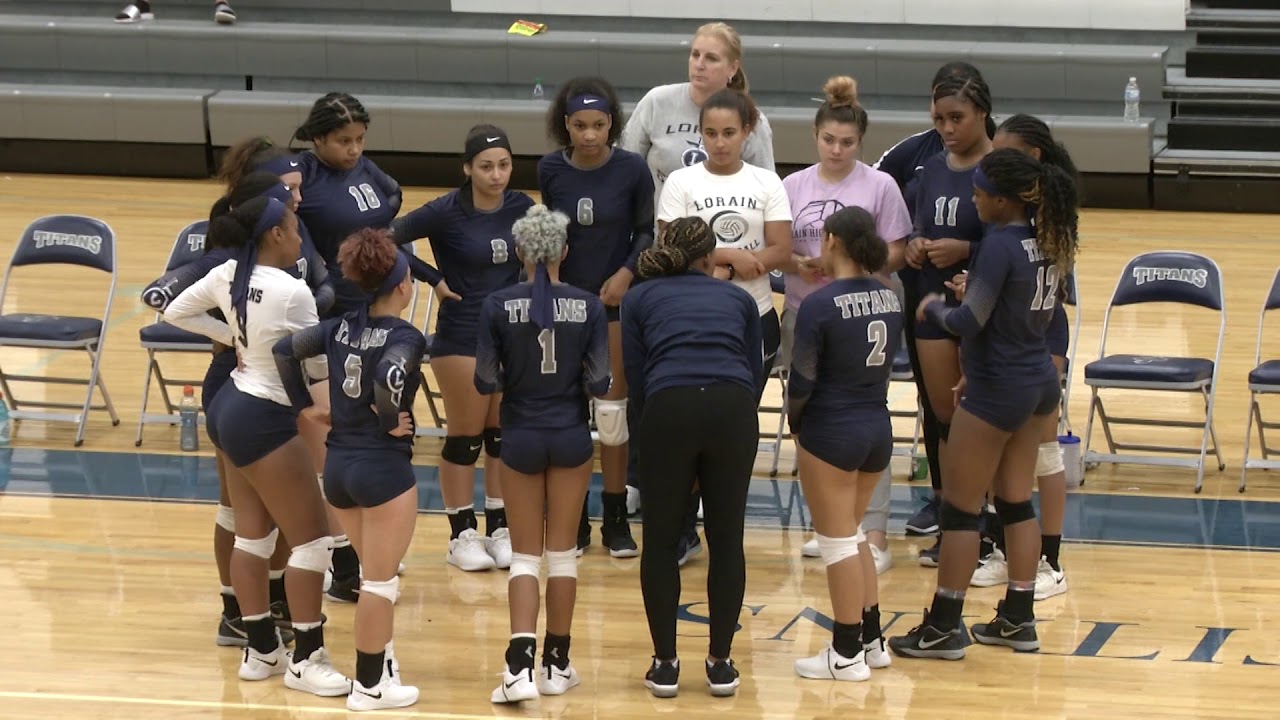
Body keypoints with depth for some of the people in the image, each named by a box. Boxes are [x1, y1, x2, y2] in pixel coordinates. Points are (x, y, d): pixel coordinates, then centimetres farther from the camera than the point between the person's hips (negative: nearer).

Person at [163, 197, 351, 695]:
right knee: (312, 539, 0)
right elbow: (319, 365, -13)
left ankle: (261, 650, 23)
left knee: (253, 535, 16)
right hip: (263, 420, -9)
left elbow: (176, 313, 16)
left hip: (230, 407, 9)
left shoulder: (227, 276, 0)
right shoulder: (292, 291, -23)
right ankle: (305, 660, 5)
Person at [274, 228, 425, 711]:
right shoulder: (405, 337, -15)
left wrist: (304, 406, 6)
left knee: (375, 574, 22)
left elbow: (285, 349, 2)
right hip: (384, 466, -7)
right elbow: (391, 377, -34)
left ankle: (382, 666, 28)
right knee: (380, 583, 5)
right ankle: (369, 686, 11)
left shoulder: (343, 327, 4)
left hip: (338, 464, 7)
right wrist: (390, 422, -18)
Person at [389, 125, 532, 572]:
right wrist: (434, 280, -14)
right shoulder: (447, 212, -13)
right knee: (465, 436, 3)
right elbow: (388, 240, -15)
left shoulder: (521, 208, -1)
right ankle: (462, 535, 12)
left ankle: (499, 530, 20)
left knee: (504, 434, 10)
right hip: (462, 337, -4)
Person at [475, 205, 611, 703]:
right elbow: (599, 384, -9)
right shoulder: (588, 306, -8)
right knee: (562, 552, 13)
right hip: (570, 437, 1)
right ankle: (557, 665, 19)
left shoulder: (499, 306, -10)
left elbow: (485, 383, -9)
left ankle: (521, 666, -10)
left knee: (526, 555, 6)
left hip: (522, 438, -1)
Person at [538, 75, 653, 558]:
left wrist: (628, 272, -15)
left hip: (616, 299, -1)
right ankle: (573, 519, 15)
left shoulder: (632, 169, -10)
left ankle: (616, 519, 14)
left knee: (612, 408, 4)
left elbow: (647, 232, -1)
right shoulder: (550, 170, -6)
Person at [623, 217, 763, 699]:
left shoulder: (640, 299, 22)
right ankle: (721, 663, 17)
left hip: (668, 410, -1)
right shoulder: (738, 299, 25)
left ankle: (665, 664, 14)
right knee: (726, 540, 13)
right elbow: (756, 372, 19)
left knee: (661, 542, 12)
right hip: (734, 410, 1)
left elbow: (635, 378, 13)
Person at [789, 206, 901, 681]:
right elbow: (888, 363, 3)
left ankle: (847, 655, 11)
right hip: (879, 427, 6)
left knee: (838, 540, 5)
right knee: (852, 534, 22)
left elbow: (803, 379, -14)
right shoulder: (889, 298, 1)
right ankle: (871, 639, 26)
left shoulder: (821, 304, -17)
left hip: (831, 432, -6)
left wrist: (794, 420, 4)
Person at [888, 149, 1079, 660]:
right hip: (1040, 383, 8)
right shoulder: (1047, 241, 4)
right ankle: (1018, 619, 21)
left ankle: (943, 627, 9)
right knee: (1017, 501, 16)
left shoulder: (1001, 244, -21)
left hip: (997, 391, -8)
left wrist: (933, 307, -4)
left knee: (960, 507, 2)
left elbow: (969, 322, -24)